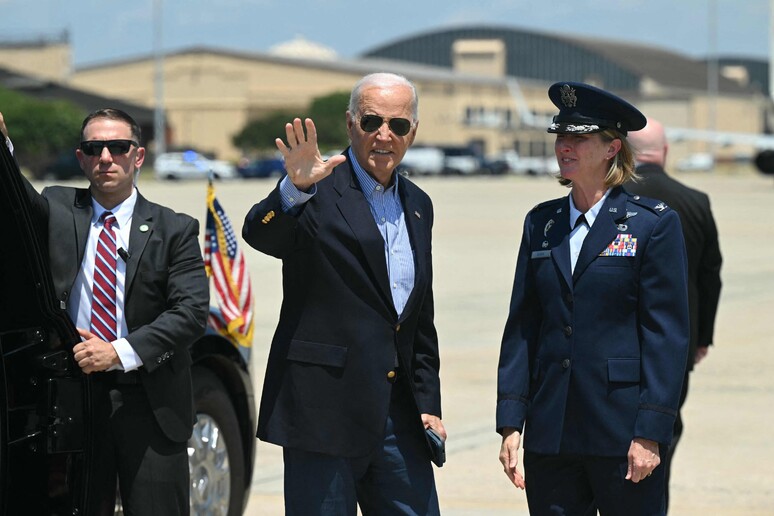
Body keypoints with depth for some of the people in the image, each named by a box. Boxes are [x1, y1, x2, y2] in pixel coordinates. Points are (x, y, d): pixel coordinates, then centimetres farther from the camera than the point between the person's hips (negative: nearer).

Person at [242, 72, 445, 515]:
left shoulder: (417, 205, 16)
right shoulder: (319, 194, -5)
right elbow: (259, 233, -26)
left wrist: (429, 404, 15)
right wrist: (295, 189, -45)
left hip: (399, 414, 6)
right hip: (326, 407, -6)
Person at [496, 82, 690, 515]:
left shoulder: (654, 223, -2)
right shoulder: (541, 223, 12)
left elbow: (668, 333, -6)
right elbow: (522, 327, 11)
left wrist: (651, 433, -12)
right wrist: (511, 422, 3)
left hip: (622, 433, -4)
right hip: (550, 438, 5)